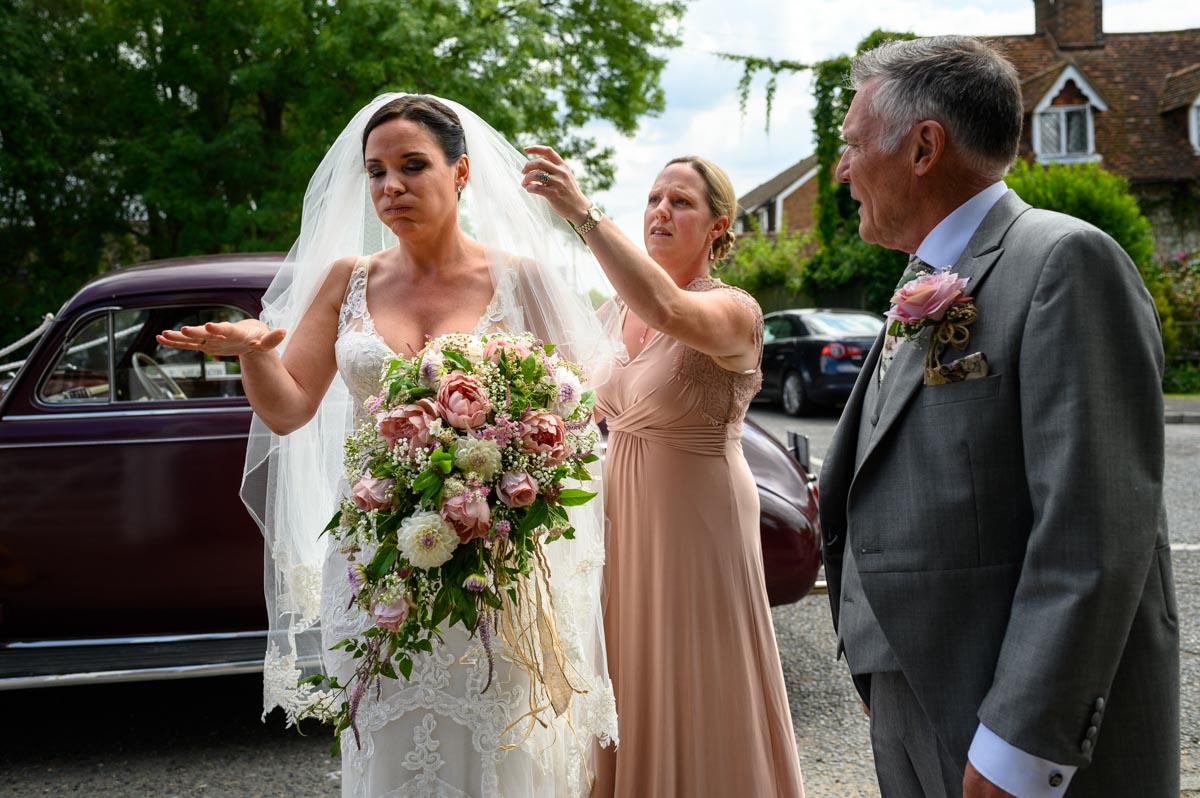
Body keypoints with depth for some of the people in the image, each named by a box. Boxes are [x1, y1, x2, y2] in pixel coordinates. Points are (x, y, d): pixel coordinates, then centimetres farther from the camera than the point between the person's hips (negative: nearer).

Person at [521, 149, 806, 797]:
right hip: (624, 519, 7)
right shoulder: (621, 309, 8)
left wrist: (582, 212, -43)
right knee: (632, 690, 15)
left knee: (692, 691, 4)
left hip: (697, 522, -7)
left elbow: (669, 311, -38)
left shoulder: (734, 310, -15)